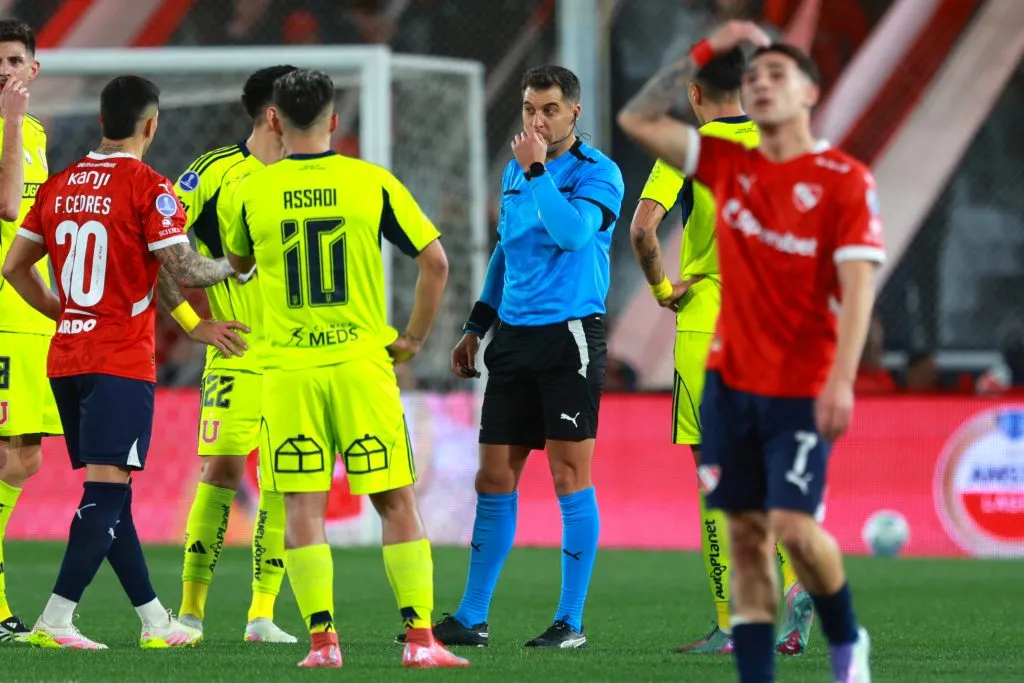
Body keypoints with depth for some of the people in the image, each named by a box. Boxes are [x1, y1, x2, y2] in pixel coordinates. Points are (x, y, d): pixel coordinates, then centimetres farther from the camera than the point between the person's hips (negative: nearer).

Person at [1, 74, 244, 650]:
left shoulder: (59, 186, 10)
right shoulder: (149, 187, -9)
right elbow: (184, 271, -16)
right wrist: (234, 267, 3)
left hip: (66, 358, 7)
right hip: (121, 363, -7)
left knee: (109, 493, 11)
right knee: (106, 490, -7)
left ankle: (155, 619, 18)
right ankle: (56, 619, -15)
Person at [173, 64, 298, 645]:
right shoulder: (216, 172, -5)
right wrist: (192, 320, -7)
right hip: (237, 353, -4)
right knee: (221, 469, -9)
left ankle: (262, 614, 5)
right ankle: (191, 609, -2)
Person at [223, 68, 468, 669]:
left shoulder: (253, 191, 1)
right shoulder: (372, 182, -1)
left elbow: (237, 263, 21)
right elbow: (436, 261, 0)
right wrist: (414, 338, 10)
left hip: (288, 371, 0)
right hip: (362, 365, 0)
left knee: (304, 507, 3)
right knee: (397, 502, 5)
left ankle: (322, 638, -5)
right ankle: (421, 637, 0)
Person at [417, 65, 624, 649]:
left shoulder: (599, 173, -6)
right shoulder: (514, 171, 14)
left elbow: (573, 232, -24)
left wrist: (537, 170, -21)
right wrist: (478, 326, 23)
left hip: (570, 336, -6)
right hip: (514, 337, 6)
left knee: (571, 478, -4)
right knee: (495, 479, 6)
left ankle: (572, 622, 2)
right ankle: (473, 619, 11)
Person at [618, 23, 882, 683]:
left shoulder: (845, 179, -6)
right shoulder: (728, 164, 9)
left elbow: (857, 284, -13)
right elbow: (637, 119, 12)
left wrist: (842, 380, -23)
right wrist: (704, 54, 4)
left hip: (802, 387, -5)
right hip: (729, 379, 5)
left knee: (793, 525, -13)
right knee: (746, 531, 2)